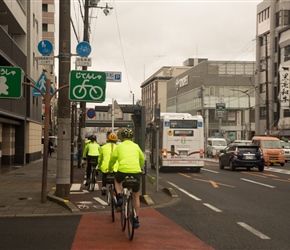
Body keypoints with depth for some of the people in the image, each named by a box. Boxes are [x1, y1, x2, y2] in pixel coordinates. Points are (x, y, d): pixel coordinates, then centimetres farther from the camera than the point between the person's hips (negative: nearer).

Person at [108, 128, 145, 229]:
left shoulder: (119, 146, 12)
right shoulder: (136, 146, 17)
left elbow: (112, 159, 17)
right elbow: (142, 159, 28)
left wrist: (110, 169, 36)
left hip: (123, 171, -1)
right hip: (136, 172, 1)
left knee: (117, 180, 35)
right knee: (136, 196, 17)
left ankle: (119, 197, 11)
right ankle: (136, 220, 18)